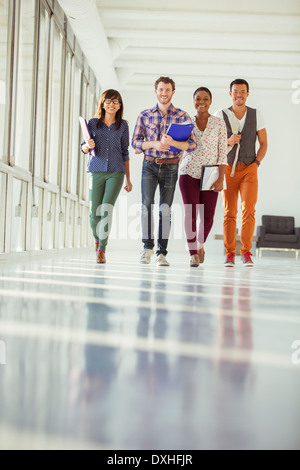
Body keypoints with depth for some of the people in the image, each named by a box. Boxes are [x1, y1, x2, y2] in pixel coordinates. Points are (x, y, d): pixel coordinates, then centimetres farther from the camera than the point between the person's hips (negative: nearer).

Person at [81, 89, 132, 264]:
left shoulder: (123, 125, 8)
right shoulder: (93, 123, 6)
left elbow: (125, 152, 12)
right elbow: (84, 147, 4)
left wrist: (128, 179, 12)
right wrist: (88, 145, -21)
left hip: (116, 172, 0)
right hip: (96, 171, 0)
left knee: (107, 209, -14)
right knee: (95, 212, 1)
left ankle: (102, 249, -8)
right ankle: (98, 239, 31)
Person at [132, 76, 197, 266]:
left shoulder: (182, 116, 1)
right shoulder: (145, 115, 6)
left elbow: (192, 145, -4)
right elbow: (135, 142, 4)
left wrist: (172, 142, -21)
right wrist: (154, 144, -14)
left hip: (170, 167, 0)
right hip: (149, 165, 1)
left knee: (165, 210, 1)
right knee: (147, 204, -15)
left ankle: (162, 253, 9)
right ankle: (148, 246, -1)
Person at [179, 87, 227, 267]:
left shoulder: (219, 123, 3)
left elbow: (222, 153, -1)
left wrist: (221, 179, -9)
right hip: (189, 173, 1)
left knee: (207, 217, 0)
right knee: (191, 213, -8)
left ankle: (200, 243, 29)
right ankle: (193, 253, 2)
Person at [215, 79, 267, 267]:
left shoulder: (256, 115, 5)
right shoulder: (220, 115, 2)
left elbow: (264, 143, 7)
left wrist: (256, 163, -5)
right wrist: (229, 141, -16)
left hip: (249, 169, 0)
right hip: (228, 169, 0)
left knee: (249, 209, -12)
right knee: (230, 212, 0)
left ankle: (246, 253, -4)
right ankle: (230, 254, 7)